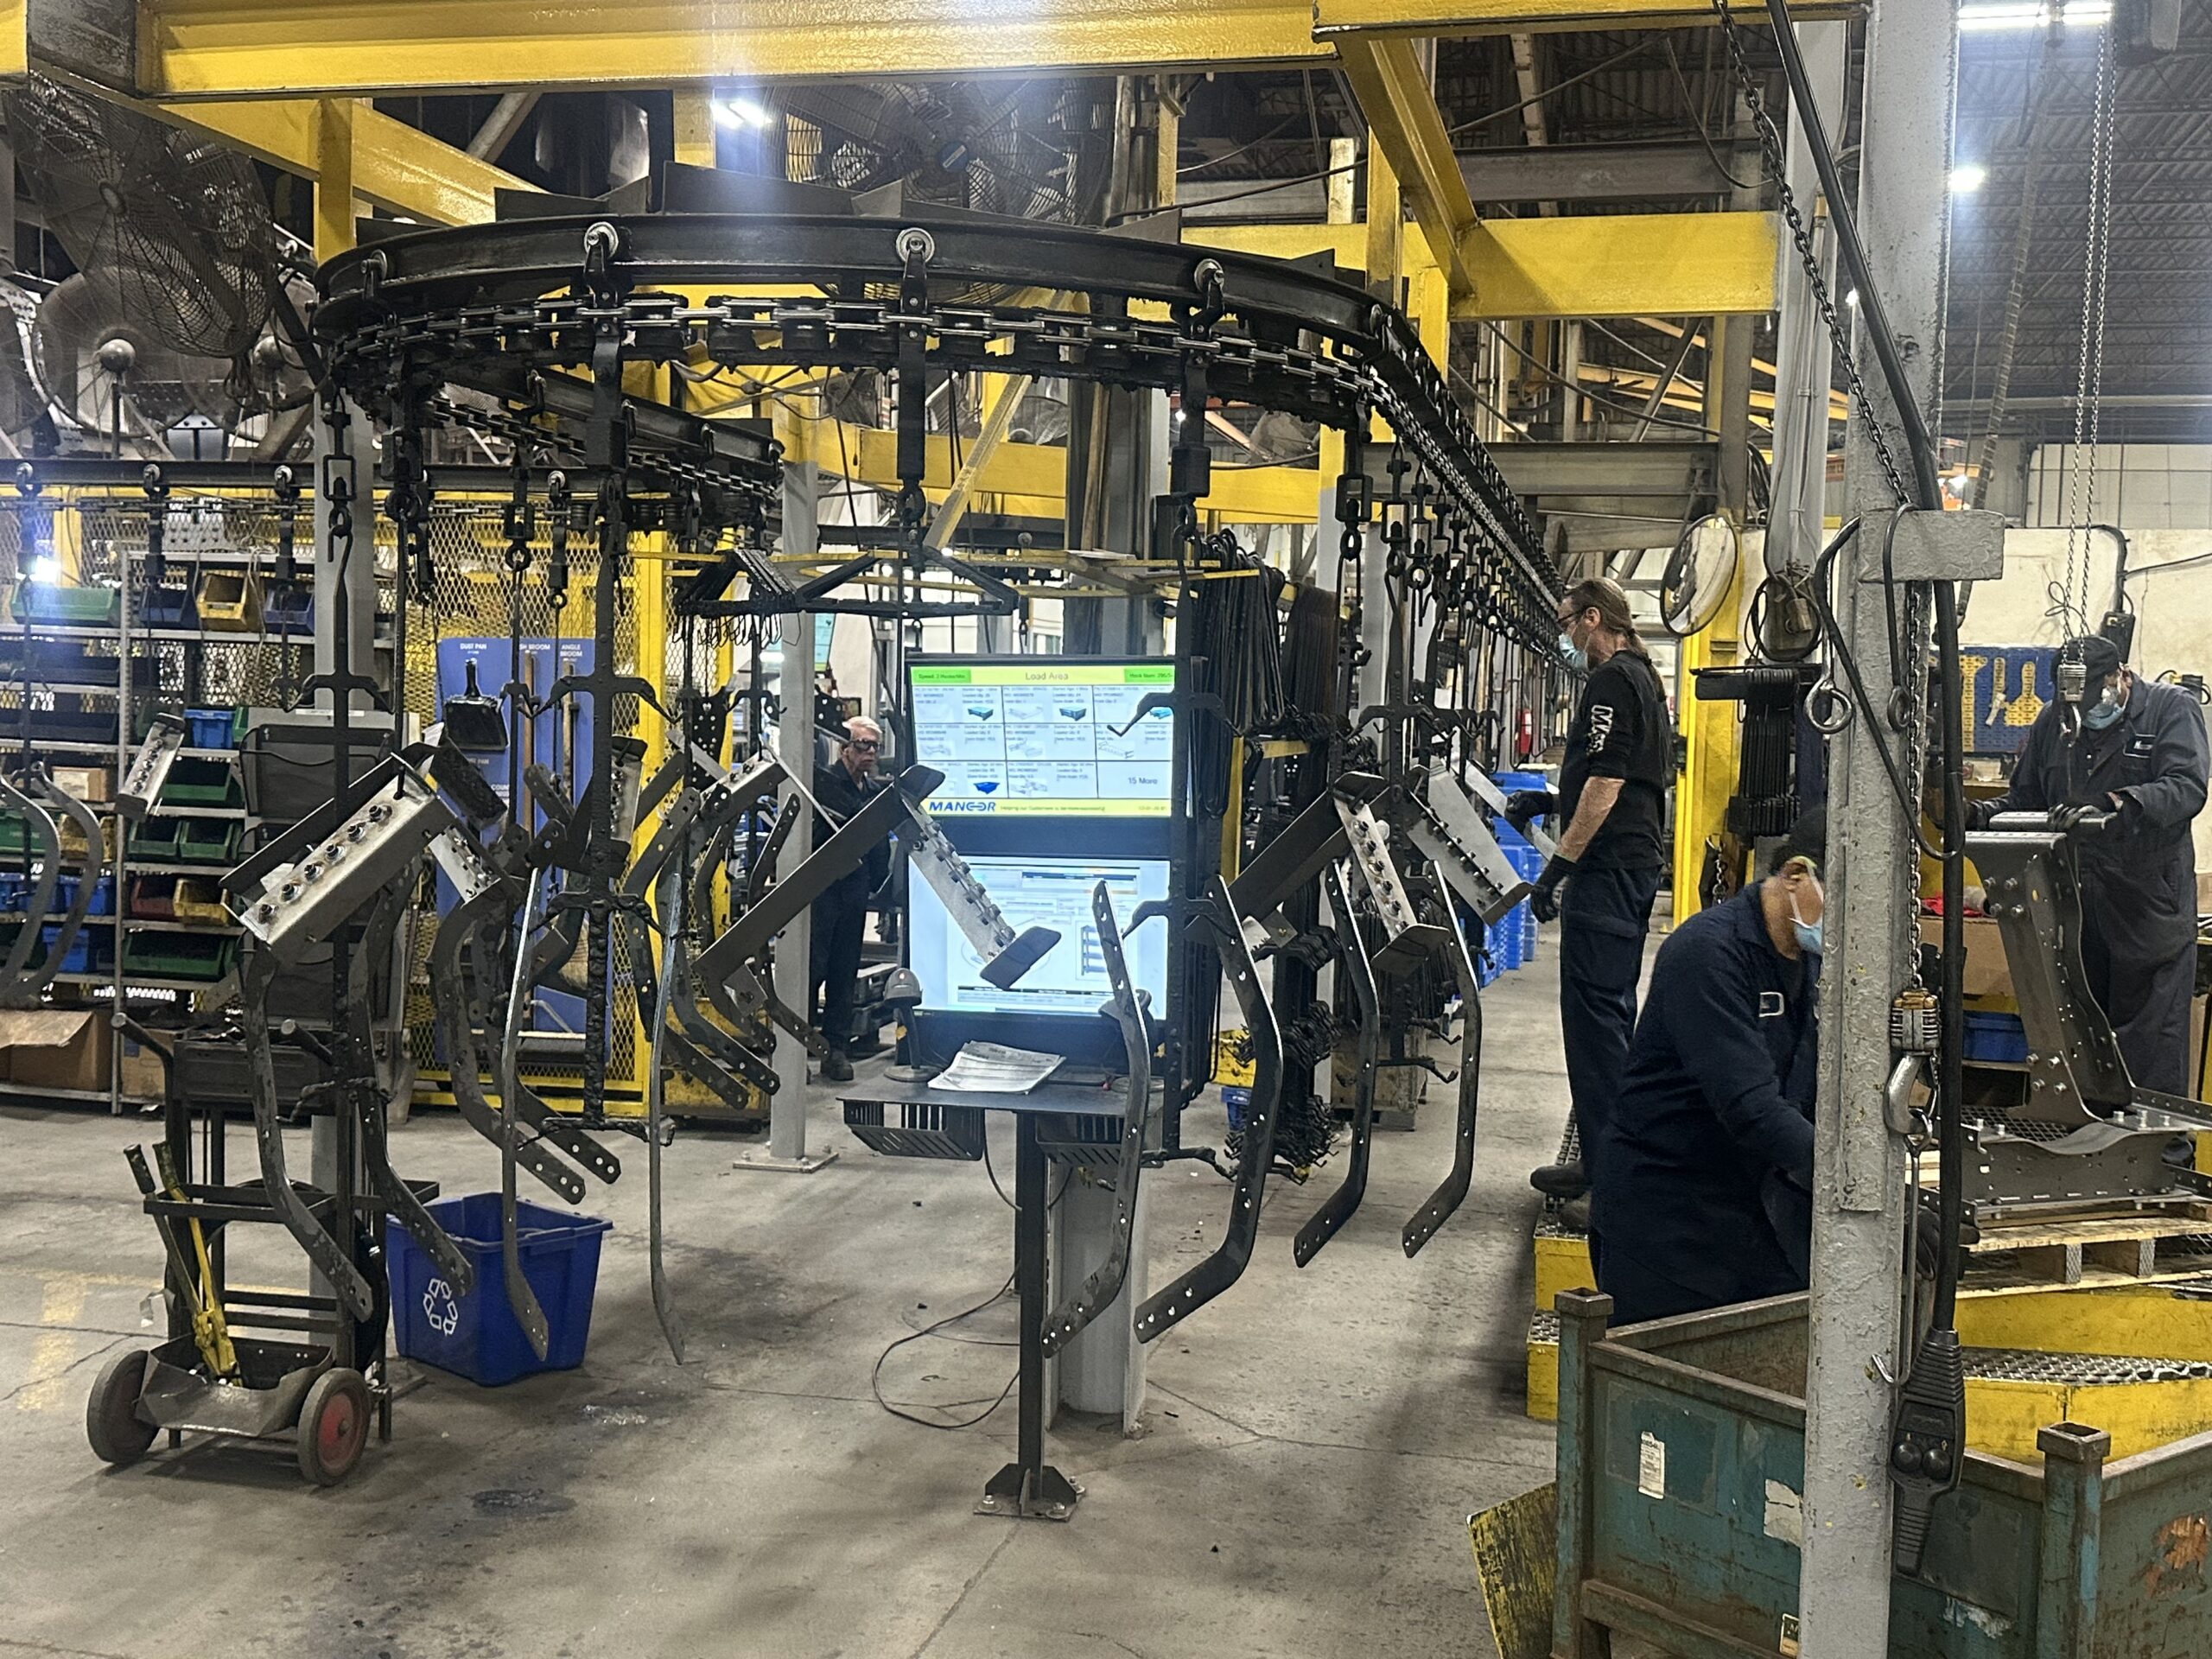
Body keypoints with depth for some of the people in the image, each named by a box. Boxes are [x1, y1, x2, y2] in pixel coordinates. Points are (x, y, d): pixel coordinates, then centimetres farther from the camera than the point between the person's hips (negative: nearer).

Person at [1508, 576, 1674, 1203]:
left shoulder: (1612, 681, -13)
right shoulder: (1644, 679, 20)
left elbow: (1607, 782, -20)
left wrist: (1559, 863, -19)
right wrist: (1550, 801, 19)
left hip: (1607, 867, -11)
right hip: (1635, 864, 11)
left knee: (1592, 1011, -9)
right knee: (1613, 1008, 15)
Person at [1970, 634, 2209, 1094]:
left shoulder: (2171, 708, -2)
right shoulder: (2053, 720, 12)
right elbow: (2025, 796, 18)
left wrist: (2113, 804, -32)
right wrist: (1986, 813, -4)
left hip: (2149, 898, -4)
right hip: (2073, 904, 4)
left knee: (2152, 1039, -2)